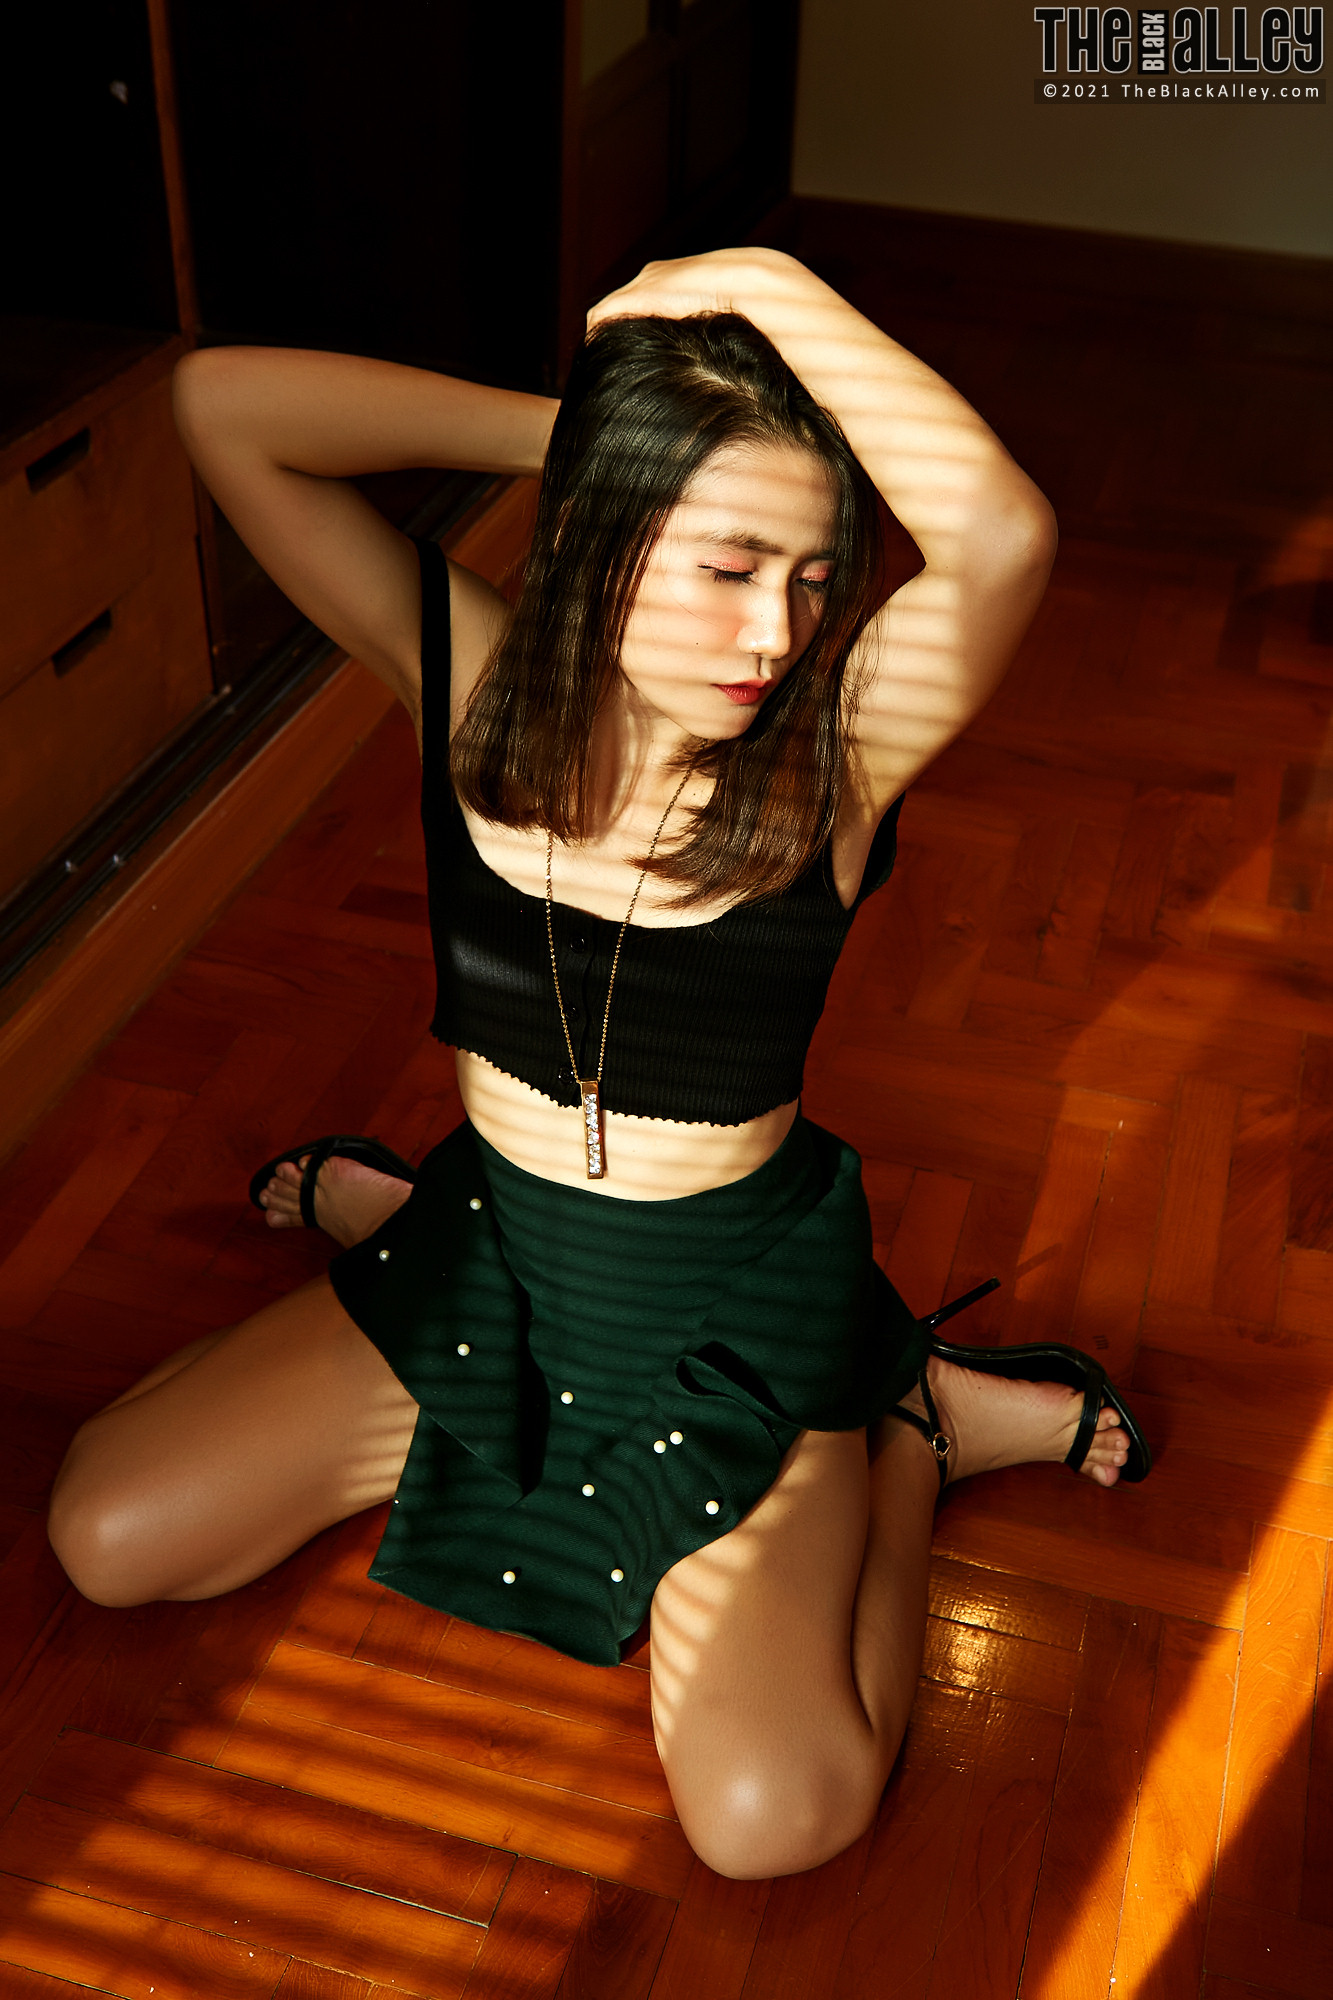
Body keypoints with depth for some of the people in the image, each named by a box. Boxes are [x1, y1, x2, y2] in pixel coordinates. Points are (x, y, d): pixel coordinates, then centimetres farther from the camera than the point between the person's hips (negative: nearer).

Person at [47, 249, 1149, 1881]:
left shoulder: (832, 750, -21)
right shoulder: (473, 680, -14)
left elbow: (1005, 539, -42)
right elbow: (223, 407, -20)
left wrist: (767, 288, -31)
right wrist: (567, 429, -22)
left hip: (739, 1313, -3)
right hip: (488, 1251, 4)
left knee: (777, 1815, -17)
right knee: (105, 1536, 6)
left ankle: (901, 1427, 7)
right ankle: (395, 1209, 22)